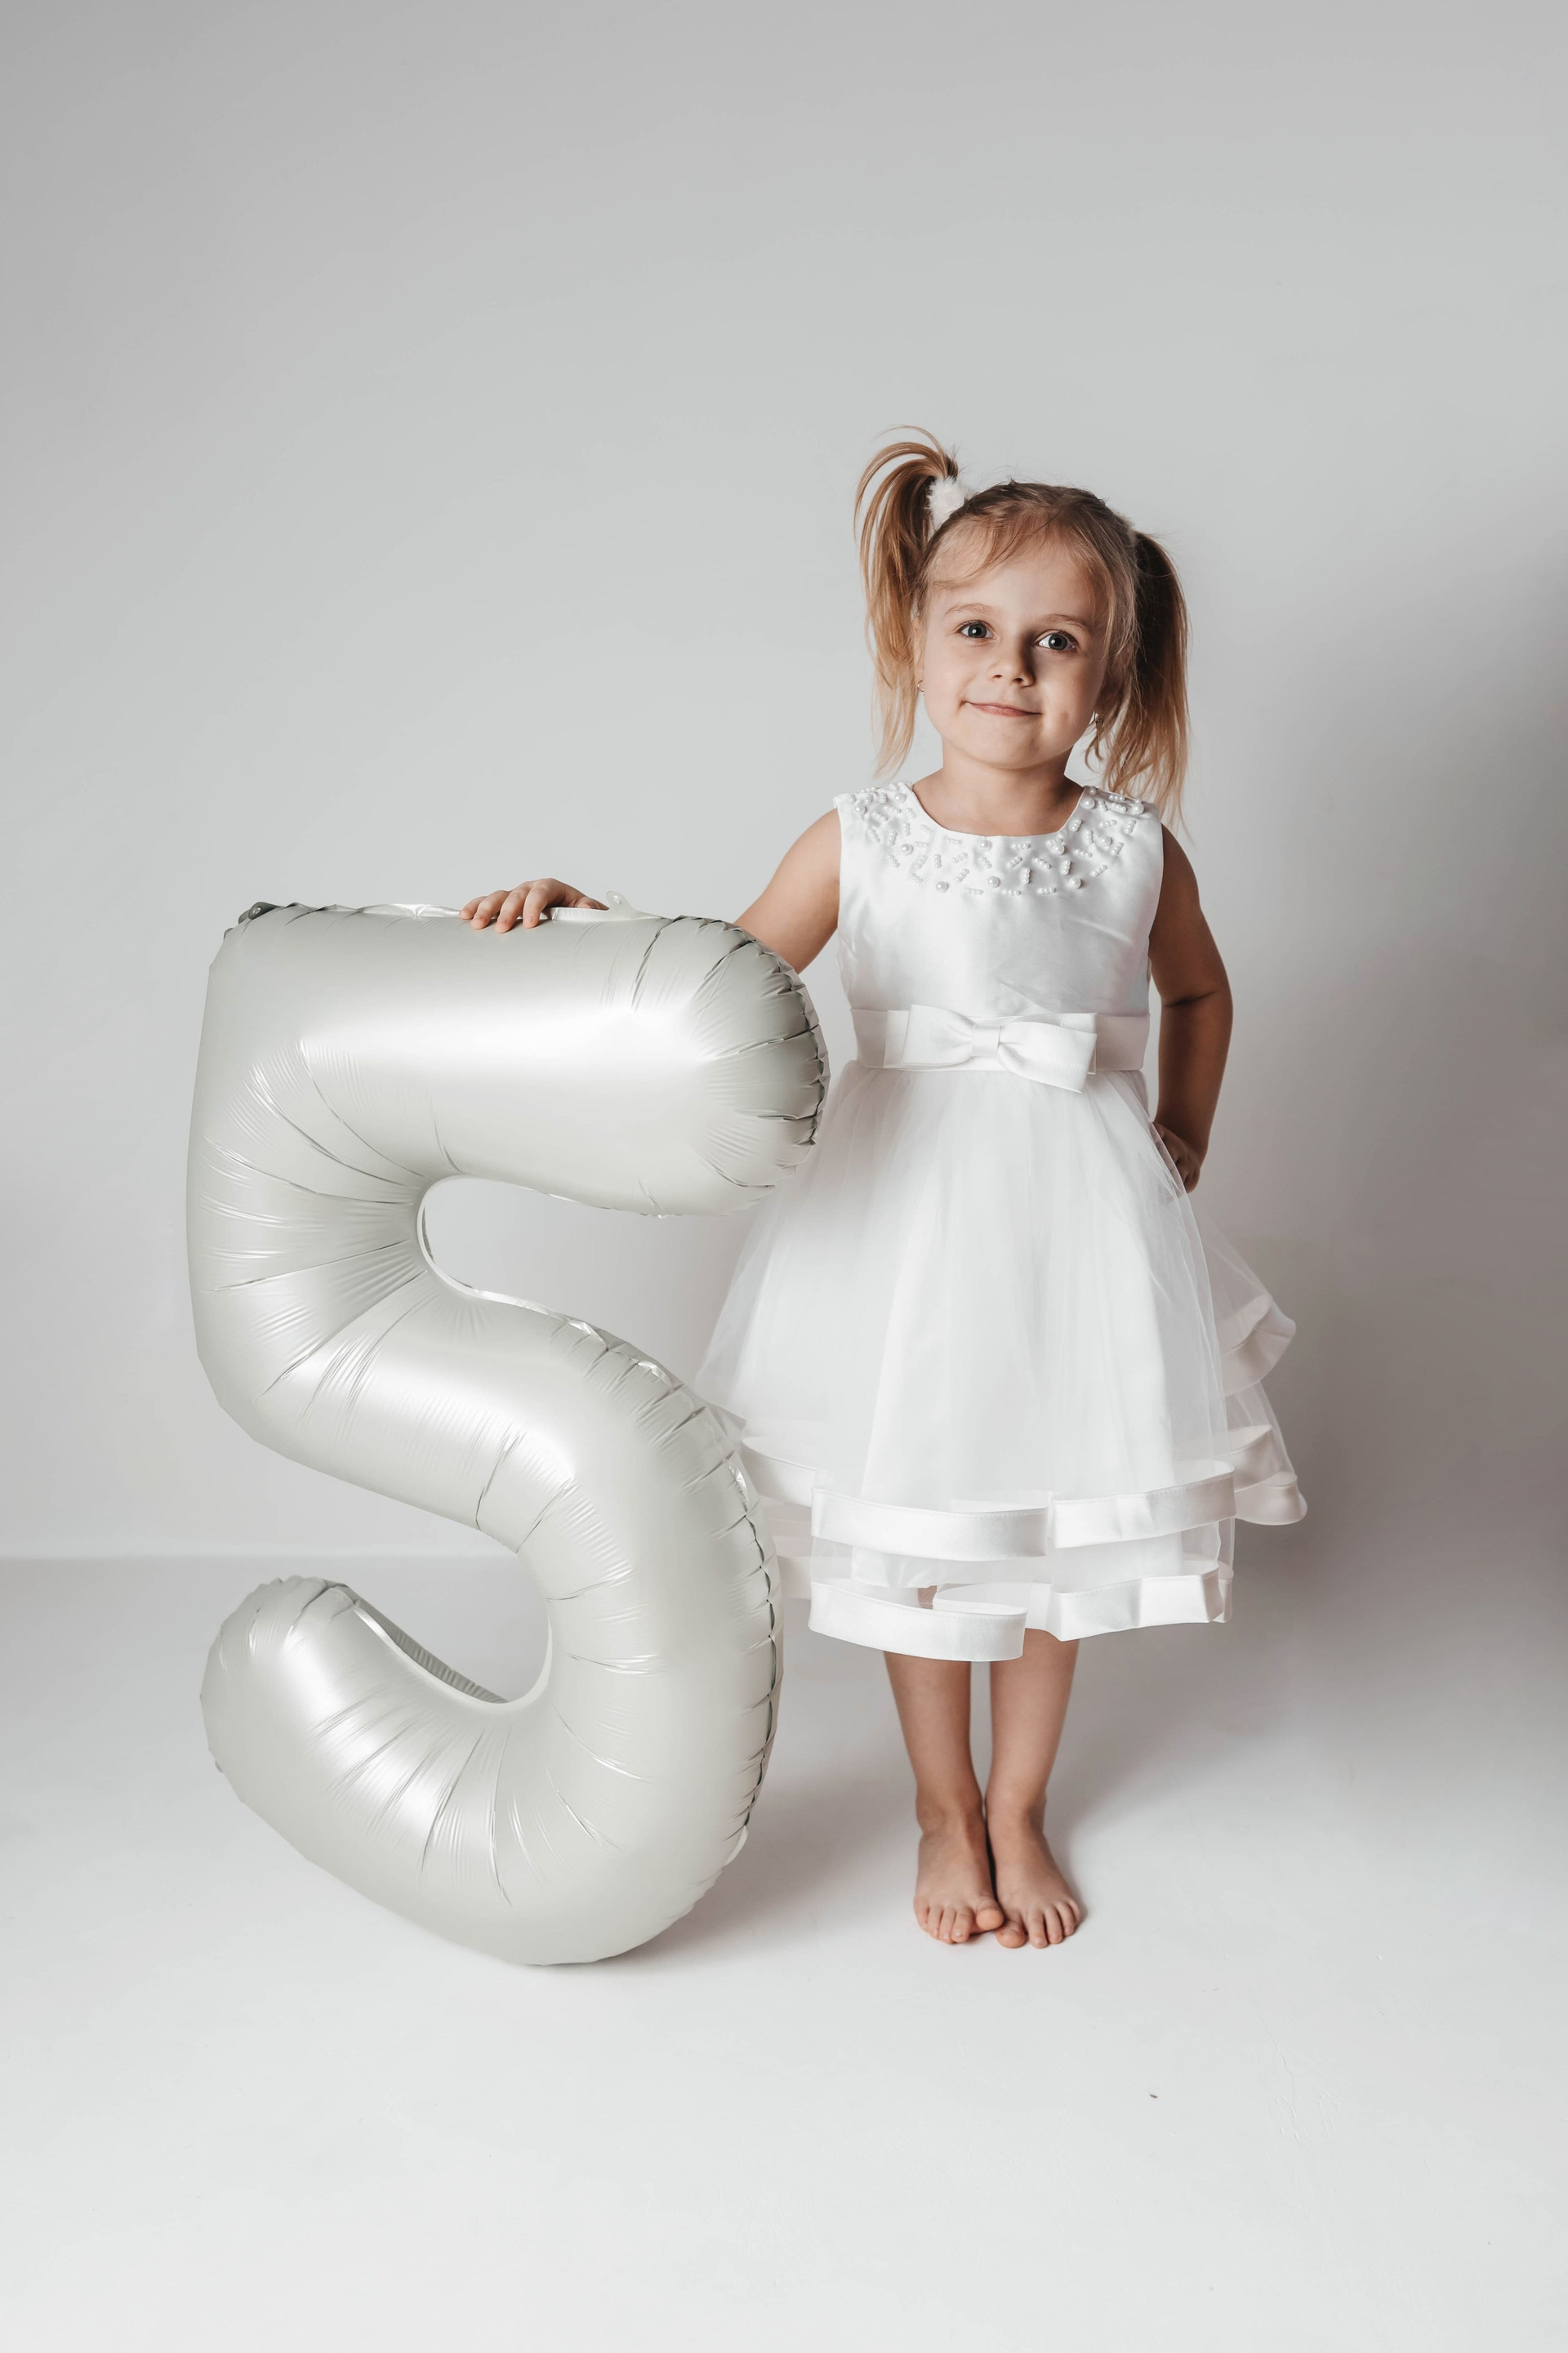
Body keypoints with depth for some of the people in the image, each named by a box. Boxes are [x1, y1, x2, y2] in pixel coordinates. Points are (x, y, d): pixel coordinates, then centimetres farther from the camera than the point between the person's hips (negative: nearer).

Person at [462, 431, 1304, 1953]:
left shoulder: (1134, 848, -2)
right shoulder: (860, 842, -5)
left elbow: (1200, 990, 17)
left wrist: (1180, 1147, 11)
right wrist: (572, 911, -13)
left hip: (1079, 1221, 1)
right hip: (905, 1208, 0)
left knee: (1055, 1532, 12)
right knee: (916, 1526, 11)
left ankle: (1018, 1812, 36)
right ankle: (943, 1806, 36)